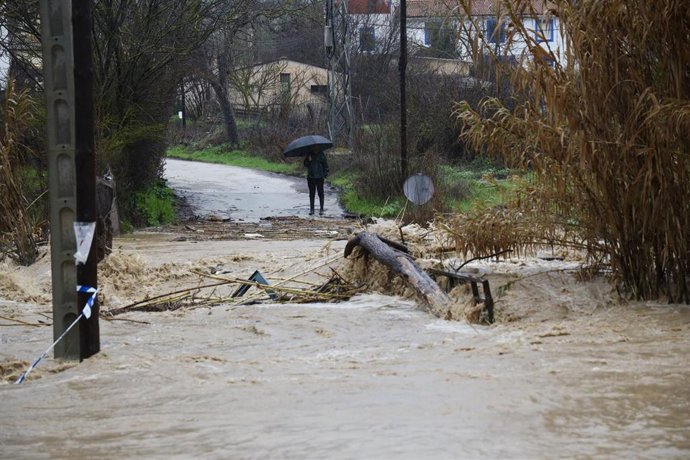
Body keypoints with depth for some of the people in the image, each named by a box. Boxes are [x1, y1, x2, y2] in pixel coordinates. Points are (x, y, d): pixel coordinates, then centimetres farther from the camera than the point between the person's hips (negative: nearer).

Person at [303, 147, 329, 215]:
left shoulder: (321, 154, 2)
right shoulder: (309, 154, 7)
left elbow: (325, 164, 3)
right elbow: (305, 165, 8)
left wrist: (325, 173, -6)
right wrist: (308, 161, -12)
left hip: (320, 177, -2)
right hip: (311, 177, 2)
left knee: (320, 193, 1)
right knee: (311, 194, 7)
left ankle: (321, 209, 7)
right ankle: (311, 209, 13)